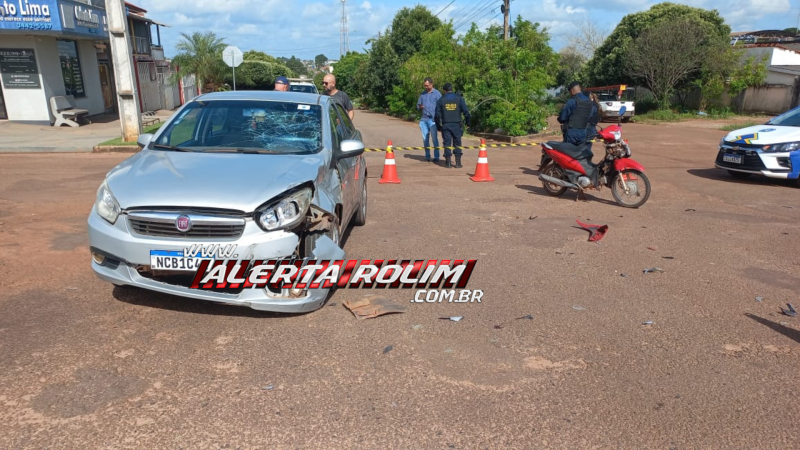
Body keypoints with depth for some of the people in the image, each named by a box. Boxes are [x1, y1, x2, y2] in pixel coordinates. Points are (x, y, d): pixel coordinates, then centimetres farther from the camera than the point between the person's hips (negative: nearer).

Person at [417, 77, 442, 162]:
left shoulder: (437, 94, 0)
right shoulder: (422, 94, 15)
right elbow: (418, 104, 21)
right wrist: (420, 106, -3)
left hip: (432, 119, -5)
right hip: (423, 119, 5)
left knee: (434, 138, -5)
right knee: (425, 139, 6)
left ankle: (436, 157, 0)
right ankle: (427, 156, 15)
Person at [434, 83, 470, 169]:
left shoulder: (441, 100, 3)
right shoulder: (459, 99, 2)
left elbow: (437, 114, 3)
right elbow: (466, 111, 0)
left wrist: (438, 125, 12)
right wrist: (467, 122, 10)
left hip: (445, 125, 0)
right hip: (456, 125, 0)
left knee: (447, 143, 5)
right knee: (457, 144, 5)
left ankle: (448, 163, 4)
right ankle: (458, 163, 2)